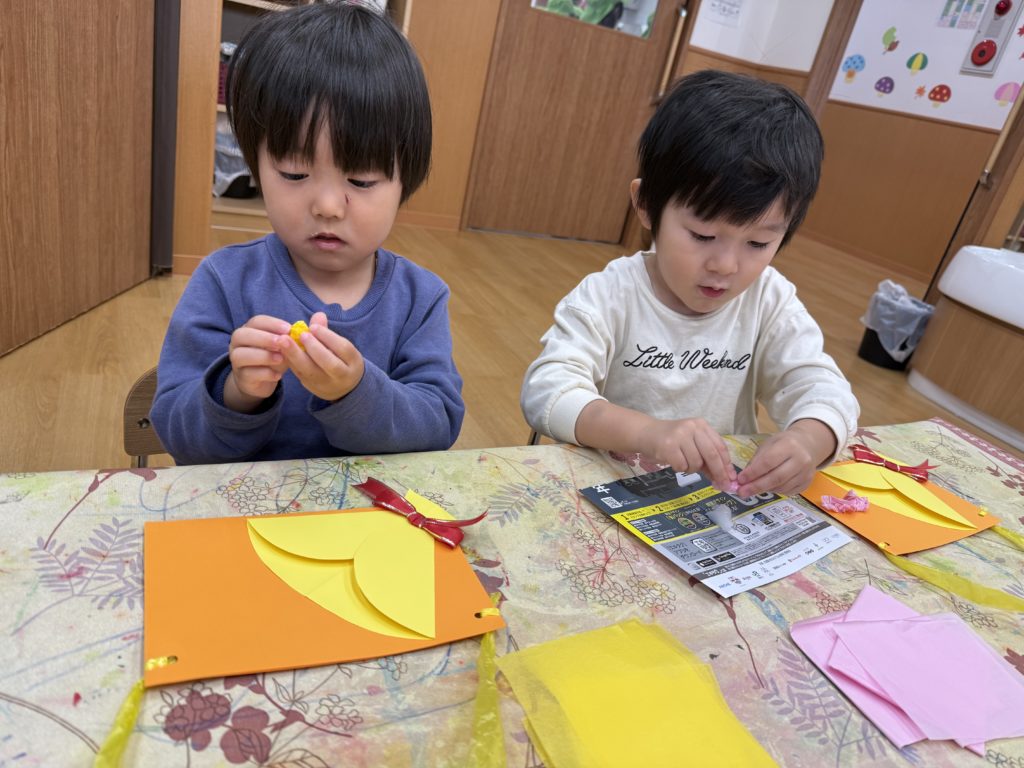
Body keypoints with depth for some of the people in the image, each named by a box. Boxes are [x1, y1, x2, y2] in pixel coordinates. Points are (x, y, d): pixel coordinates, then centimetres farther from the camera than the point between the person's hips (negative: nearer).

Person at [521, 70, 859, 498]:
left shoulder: (770, 301, -2)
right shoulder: (610, 296, -13)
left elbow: (821, 386, -5)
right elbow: (546, 390, -23)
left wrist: (809, 439, -29)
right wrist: (644, 432, -40)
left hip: (724, 501, 3)